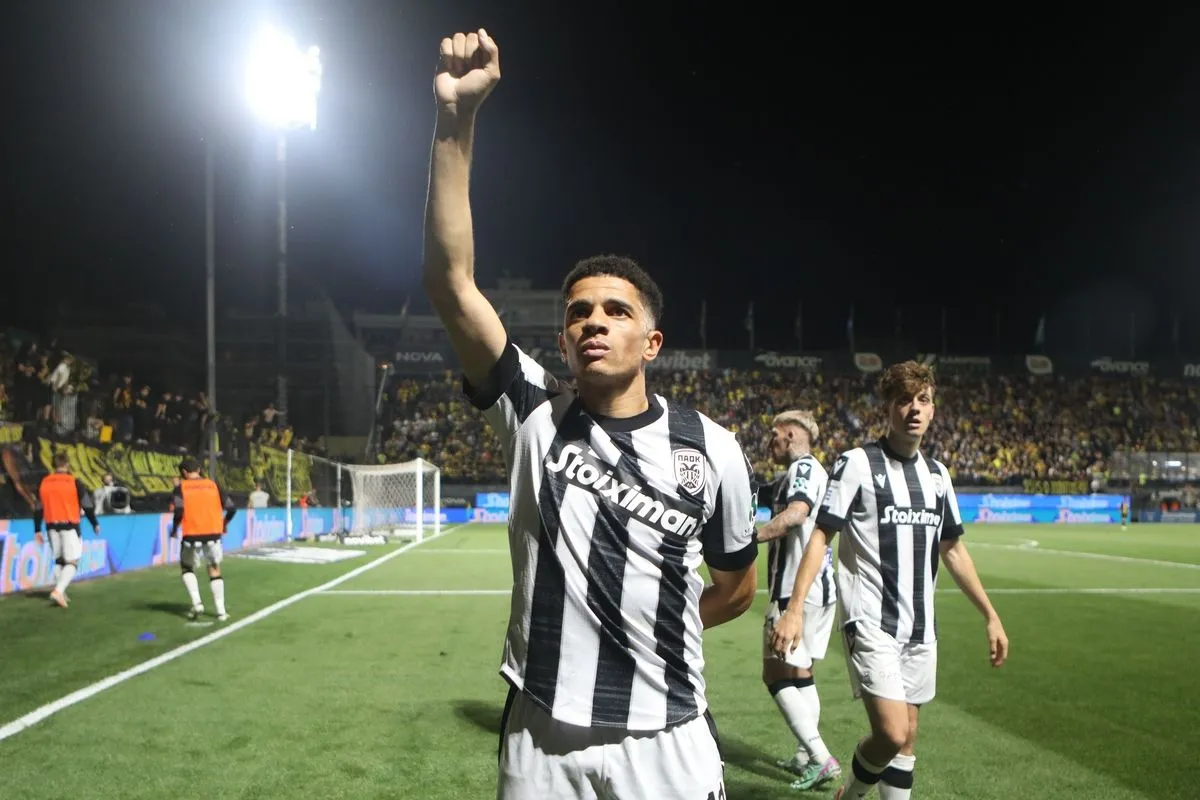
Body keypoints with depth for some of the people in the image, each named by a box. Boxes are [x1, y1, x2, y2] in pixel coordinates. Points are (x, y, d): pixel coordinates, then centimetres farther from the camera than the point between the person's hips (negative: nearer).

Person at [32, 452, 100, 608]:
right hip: (70, 526, -5)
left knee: (58, 560, 15)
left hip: (52, 526, 5)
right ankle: (58, 590, -21)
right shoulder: (74, 482, -6)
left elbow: (38, 509, 7)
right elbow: (87, 505, -3)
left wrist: (37, 530, 12)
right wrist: (95, 524, 9)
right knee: (72, 562, -3)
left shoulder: (44, 483, 5)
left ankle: (60, 593, 14)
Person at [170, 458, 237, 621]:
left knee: (187, 568, 20)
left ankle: (197, 603, 4)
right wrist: (224, 524, 22)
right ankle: (221, 611, 10)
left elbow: (179, 511, -15)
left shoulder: (181, 487, -1)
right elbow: (231, 508, 3)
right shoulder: (213, 485, 7)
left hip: (192, 535, -2)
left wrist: (174, 529, 2)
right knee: (215, 570, 13)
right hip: (213, 534, 2)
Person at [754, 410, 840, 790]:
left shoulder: (803, 467, -12)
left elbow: (796, 513, -30)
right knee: (799, 673, 18)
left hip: (799, 589, -10)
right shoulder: (818, 471, 19)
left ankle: (821, 759, -8)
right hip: (821, 588, 10)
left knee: (778, 675, -5)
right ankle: (806, 755, 23)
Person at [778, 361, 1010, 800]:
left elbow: (953, 550, 19)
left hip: (920, 627, 6)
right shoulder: (857, 464, -8)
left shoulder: (937, 473, 10)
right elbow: (820, 537, -10)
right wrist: (796, 608, -20)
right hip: (871, 623, -6)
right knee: (891, 733, -14)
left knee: (907, 735, 11)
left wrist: (990, 615, 17)